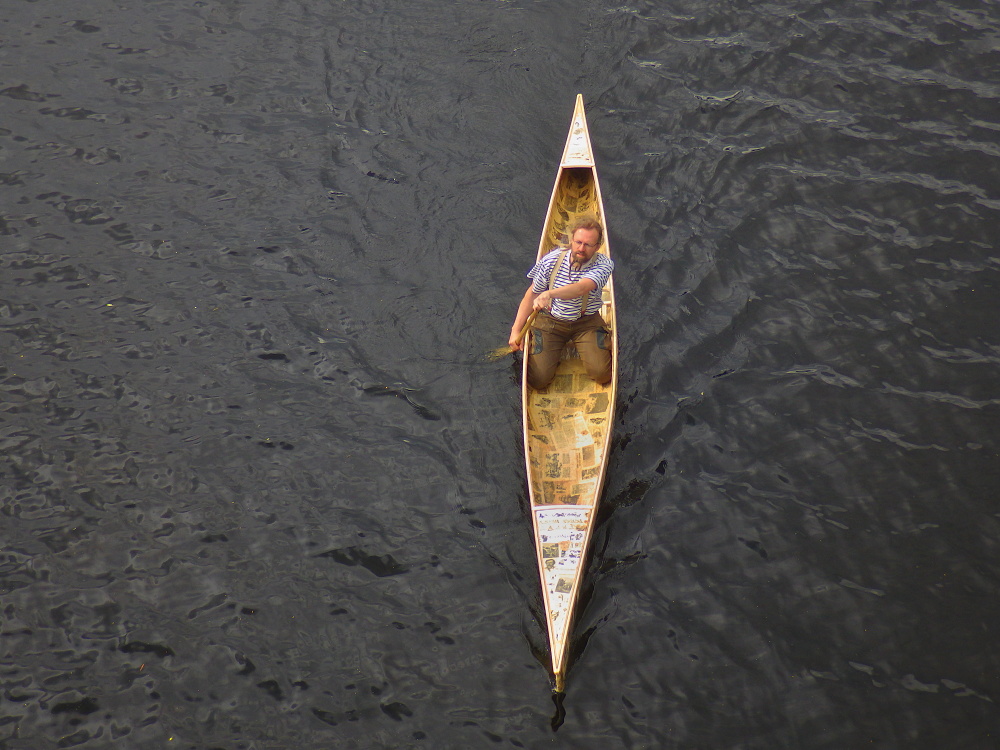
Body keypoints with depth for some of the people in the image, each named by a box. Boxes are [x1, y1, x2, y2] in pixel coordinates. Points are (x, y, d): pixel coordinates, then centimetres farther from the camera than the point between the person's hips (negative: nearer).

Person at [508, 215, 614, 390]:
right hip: (550, 321, 1)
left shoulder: (604, 264, -19)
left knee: (602, 373, -15)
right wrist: (516, 330, -8)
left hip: (587, 322, 0)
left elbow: (581, 289, -39)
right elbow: (531, 295, -3)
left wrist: (549, 294, -57)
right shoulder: (552, 260, -13)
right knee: (539, 379, -10)